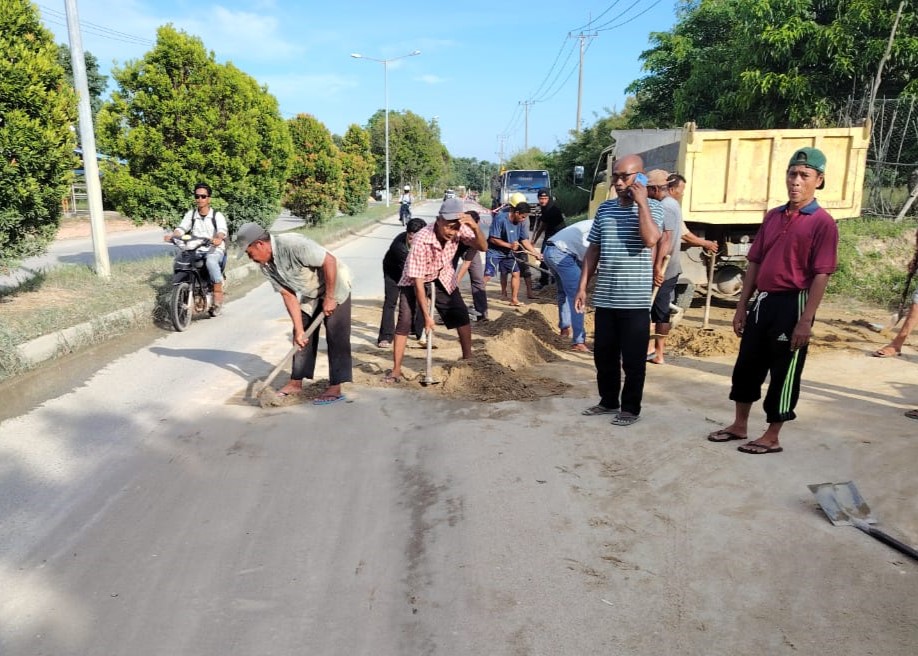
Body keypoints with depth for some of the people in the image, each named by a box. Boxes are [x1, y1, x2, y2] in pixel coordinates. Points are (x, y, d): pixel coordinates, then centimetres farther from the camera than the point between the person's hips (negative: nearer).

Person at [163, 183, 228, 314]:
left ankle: (218, 298, -31)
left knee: (211, 261, -37)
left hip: (215, 250, -4)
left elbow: (222, 230, -21)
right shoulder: (191, 214, 10)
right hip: (196, 251, 5)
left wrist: (219, 238, -45)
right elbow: (182, 228, -3)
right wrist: (172, 235, -25)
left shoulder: (217, 215, -3)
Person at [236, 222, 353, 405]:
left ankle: (335, 389, -5)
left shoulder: (293, 244, -32)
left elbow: (330, 261, -32)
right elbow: (289, 296, -5)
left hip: (335, 285, -8)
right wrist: (299, 329, -10)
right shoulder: (266, 266, -8)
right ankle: (296, 382, 18)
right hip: (309, 294, 8)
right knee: (302, 336, 8)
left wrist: (329, 298, -26)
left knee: (336, 336, -8)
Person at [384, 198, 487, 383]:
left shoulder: (459, 231, -25)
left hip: (443, 278, 4)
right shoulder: (421, 240, -36)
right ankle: (396, 370, -6)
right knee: (405, 321, -13)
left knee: (461, 314, 0)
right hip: (415, 280, -4)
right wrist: (426, 314, -30)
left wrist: (475, 227, -47)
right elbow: (418, 280, -32)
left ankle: (468, 358, 19)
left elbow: (483, 247, -27)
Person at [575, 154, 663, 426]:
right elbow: (593, 250, 12)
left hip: (635, 300, -5)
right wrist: (582, 286, 8)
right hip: (604, 298, 5)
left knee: (633, 359, 5)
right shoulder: (604, 208, 9)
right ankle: (608, 401, 31)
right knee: (603, 355, 14)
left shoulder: (652, 207, -4)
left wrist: (641, 201, -18)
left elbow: (650, 240, -24)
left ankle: (631, 408, 19)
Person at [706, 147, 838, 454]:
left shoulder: (822, 222, -8)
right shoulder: (773, 216, 11)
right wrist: (742, 306, 10)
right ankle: (739, 426, 29)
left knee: (783, 373, 4)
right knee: (747, 365, 14)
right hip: (763, 302, 7)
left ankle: (772, 437, 17)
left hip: (793, 304, -7)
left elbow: (821, 275, -13)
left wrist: (806, 320, -18)